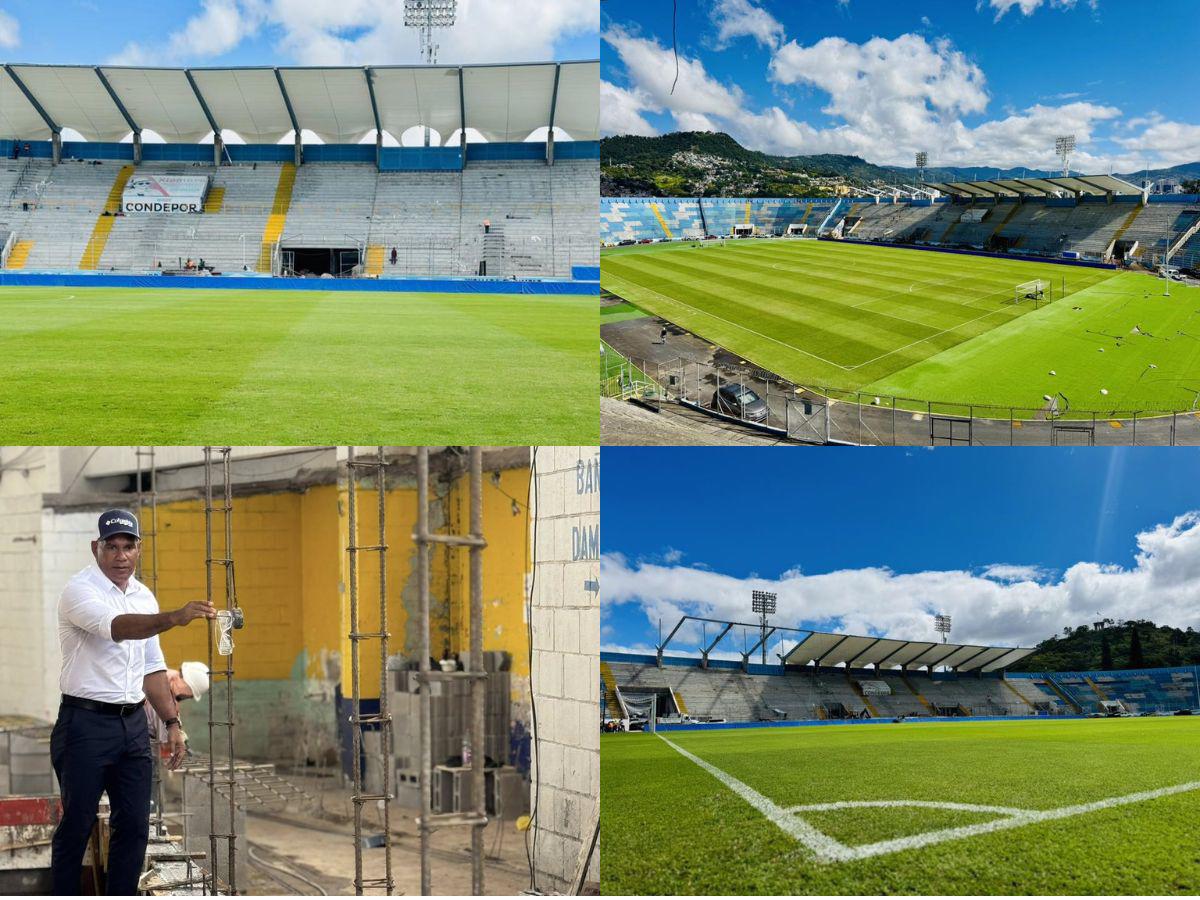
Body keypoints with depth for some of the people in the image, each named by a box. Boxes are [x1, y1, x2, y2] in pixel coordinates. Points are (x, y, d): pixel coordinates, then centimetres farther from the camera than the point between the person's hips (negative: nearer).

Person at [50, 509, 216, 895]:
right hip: (86, 723, -6)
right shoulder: (79, 591, -11)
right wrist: (175, 617, -47)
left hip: (133, 723, 7)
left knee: (134, 826, 7)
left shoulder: (144, 597, 12)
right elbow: (118, 628, -32)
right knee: (76, 826, 0)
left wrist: (172, 723, 12)